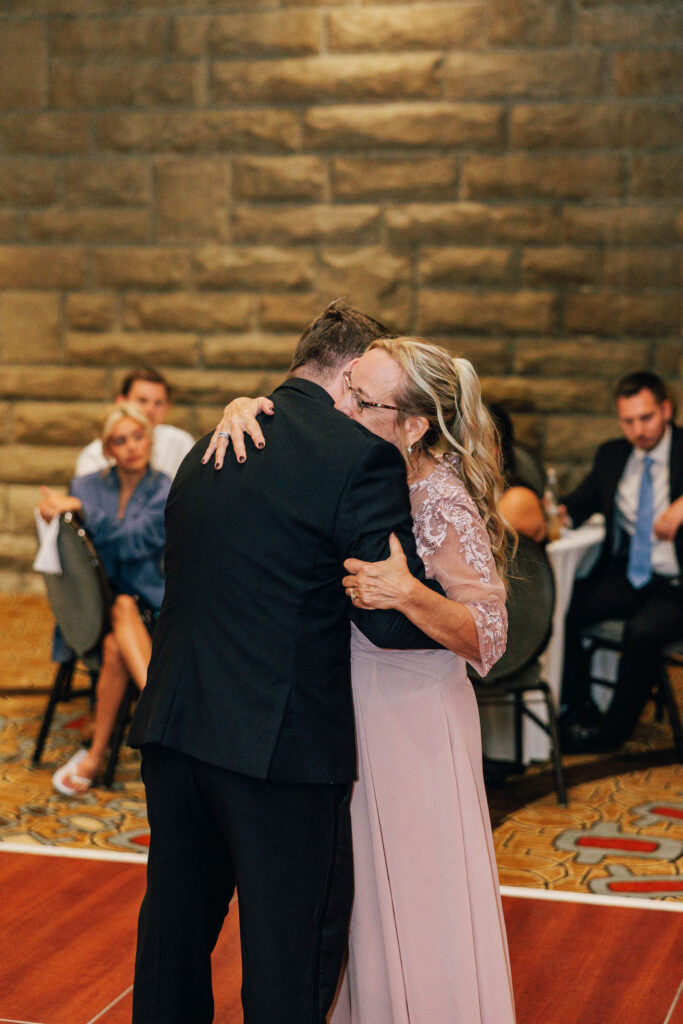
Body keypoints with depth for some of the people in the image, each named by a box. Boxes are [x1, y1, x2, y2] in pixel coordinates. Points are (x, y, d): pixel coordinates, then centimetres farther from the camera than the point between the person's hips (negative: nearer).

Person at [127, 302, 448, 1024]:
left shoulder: (209, 446, 11)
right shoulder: (363, 456, -12)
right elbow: (392, 618, -16)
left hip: (172, 726, 7)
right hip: (283, 741, -7)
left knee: (175, 921, 22)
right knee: (290, 949, 7)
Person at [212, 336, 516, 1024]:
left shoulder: (445, 504, -21)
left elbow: (486, 638, -22)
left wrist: (407, 593, -38)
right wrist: (242, 410, -12)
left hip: (412, 716, -7)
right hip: (342, 707, 7)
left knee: (415, 905, 4)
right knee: (350, 888, 19)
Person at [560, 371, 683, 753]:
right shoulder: (612, 455, 12)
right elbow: (583, 500, 15)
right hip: (625, 577, 6)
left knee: (643, 630, -32)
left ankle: (615, 725, -8)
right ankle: (576, 707, 4)